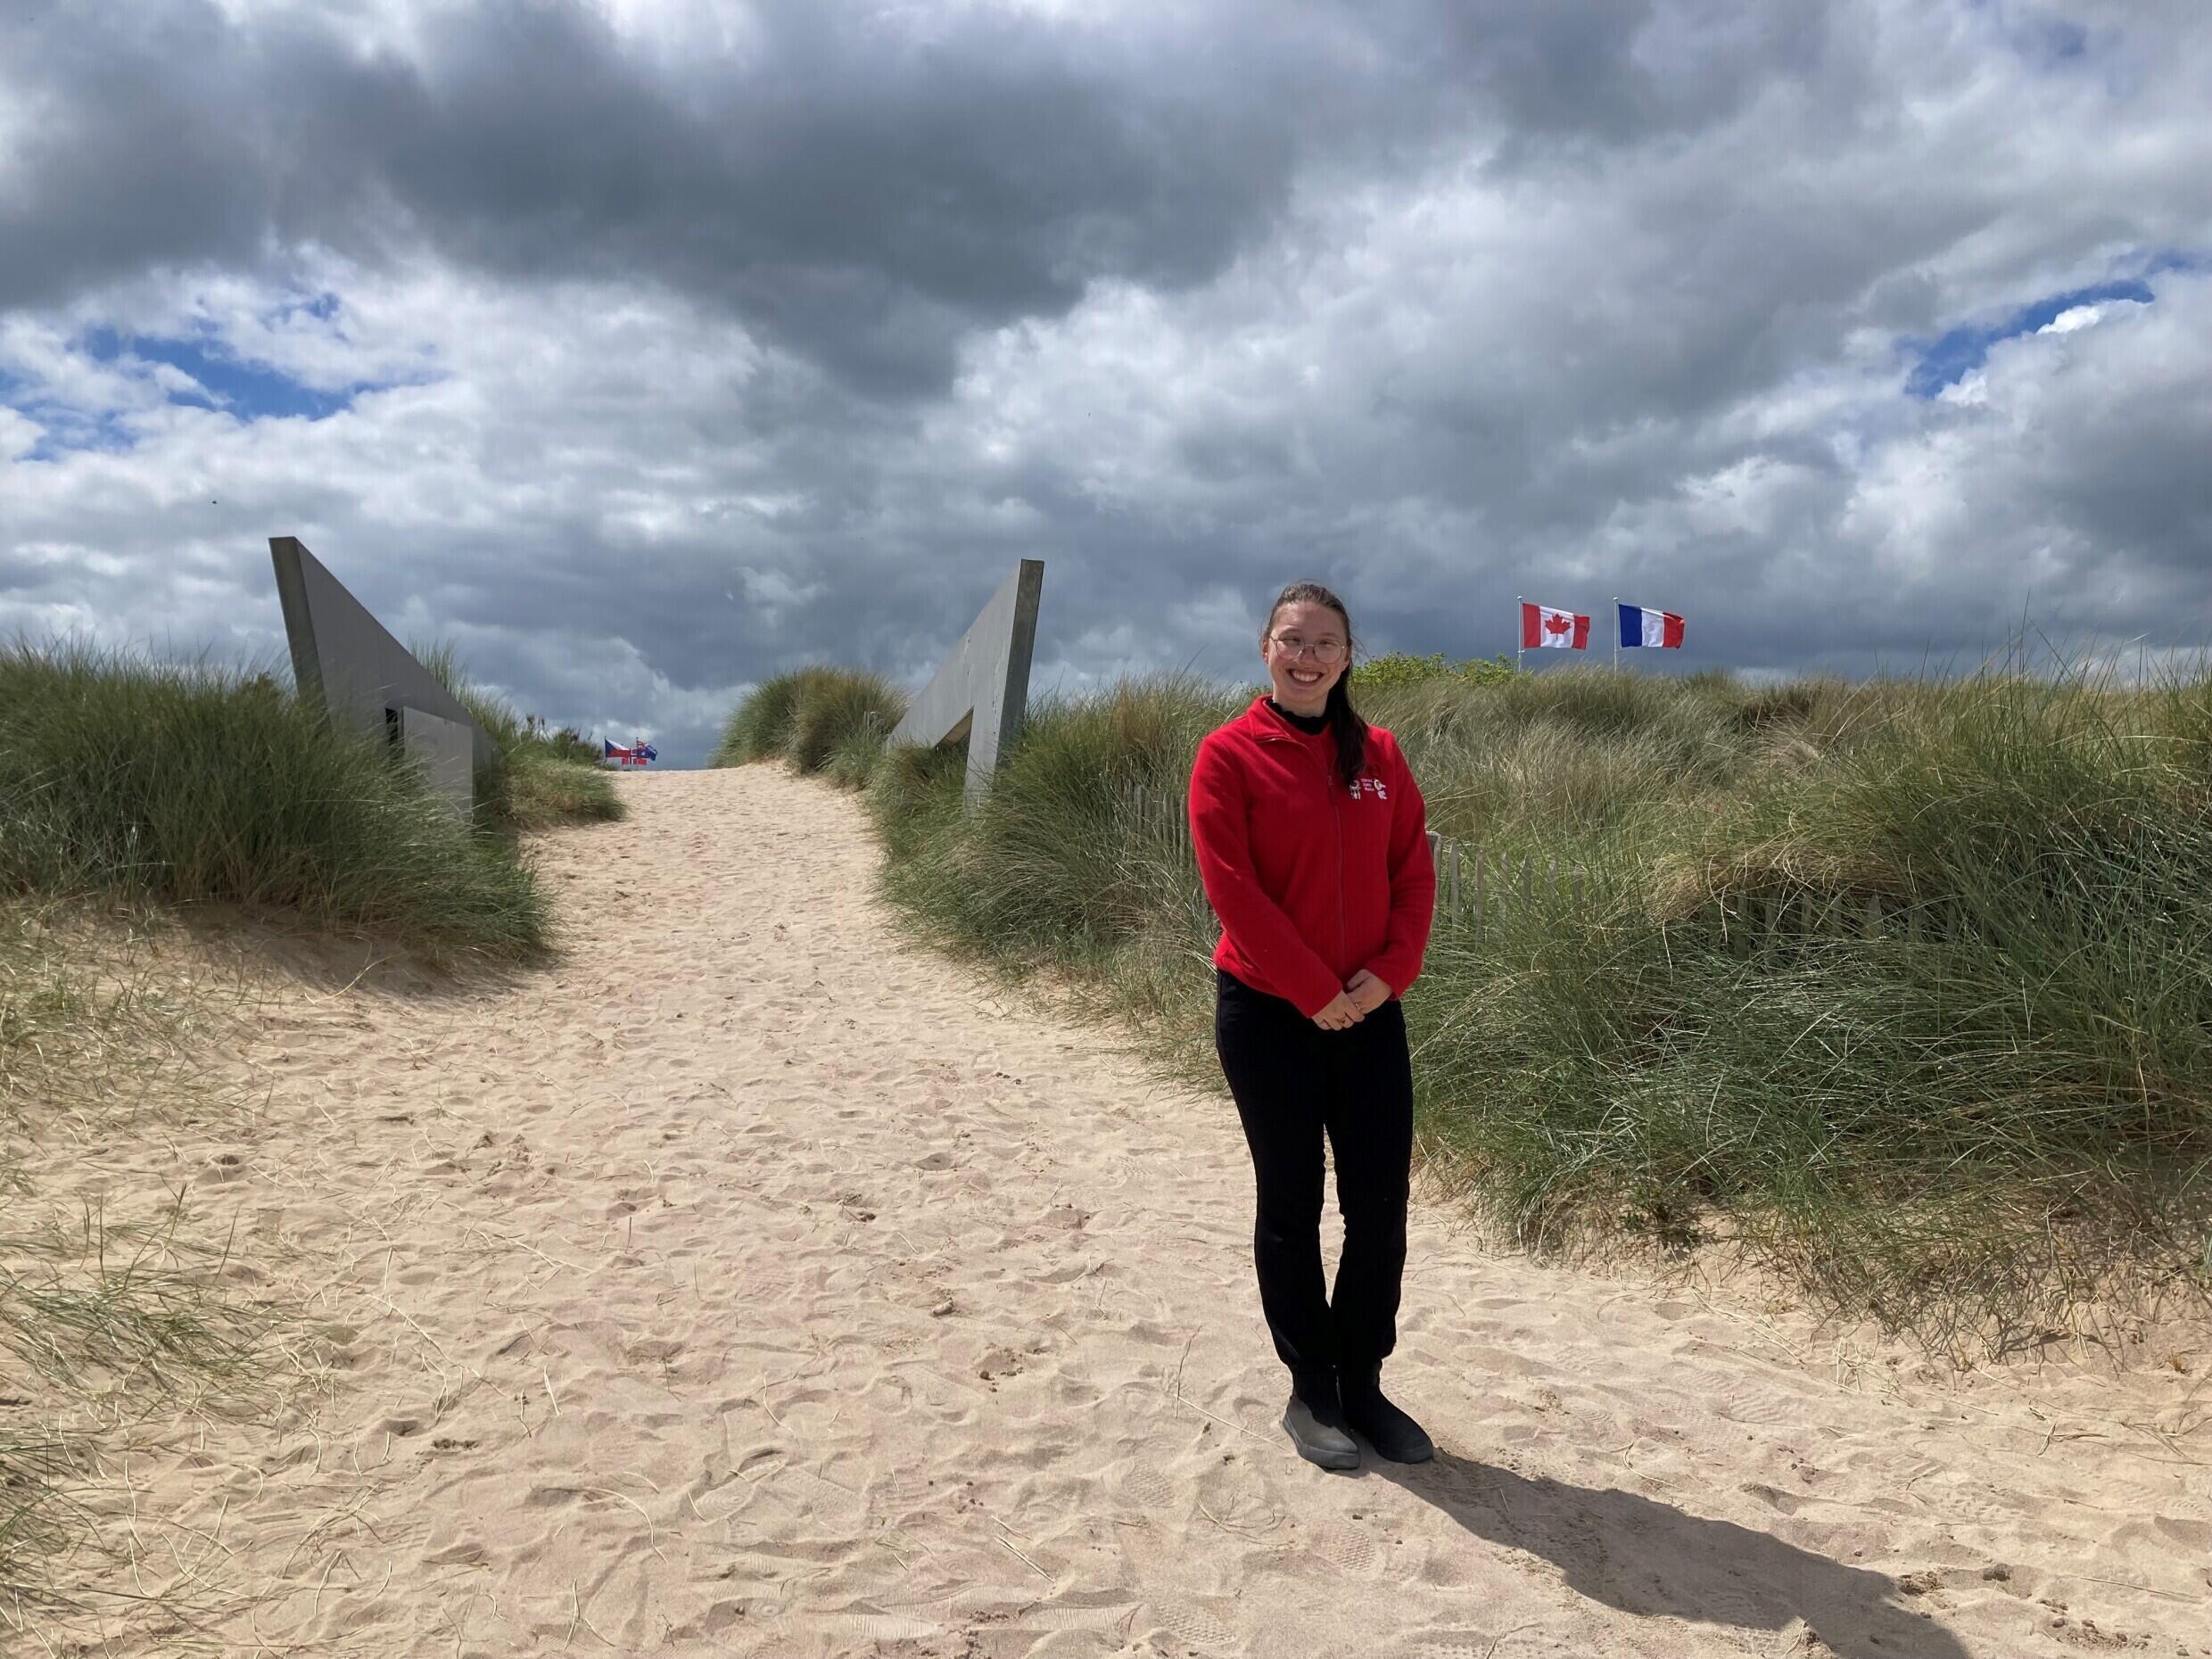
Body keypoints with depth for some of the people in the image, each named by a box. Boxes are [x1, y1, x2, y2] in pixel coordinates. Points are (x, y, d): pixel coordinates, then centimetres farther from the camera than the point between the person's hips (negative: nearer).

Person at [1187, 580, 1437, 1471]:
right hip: (1268, 1013, -4)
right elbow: (1234, 890, -13)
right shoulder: (1229, 755, -7)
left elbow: (1414, 871, 5)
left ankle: (1363, 1384, 24)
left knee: (1382, 1203, 7)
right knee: (1291, 1204, 7)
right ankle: (1309, 1391, 22)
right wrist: (1314, 991, -14)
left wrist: (1389, 971, -9)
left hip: (1367, 1012, 4)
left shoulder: (1378, 753, 6)